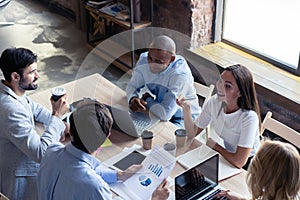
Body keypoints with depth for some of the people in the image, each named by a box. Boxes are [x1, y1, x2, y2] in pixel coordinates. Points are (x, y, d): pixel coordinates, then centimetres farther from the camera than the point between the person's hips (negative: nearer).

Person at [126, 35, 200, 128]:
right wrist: (133, 99, -24)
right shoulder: (144, 60, -14)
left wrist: (148, 100, -19)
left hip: (183, 118, -6)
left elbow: (165, 114, -37)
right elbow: (132, 86, -1)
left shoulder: (180, 75, -34)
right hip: (159, 111, 6)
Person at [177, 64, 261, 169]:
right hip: (227, 155, 6)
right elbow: (193, 133, -4)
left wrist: (215, 145, -14)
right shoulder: (214, 101, -12)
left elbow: (239, 162, -29)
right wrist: (186, 109, -21)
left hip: (247, 165, -5)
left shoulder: (249, 117, -30)